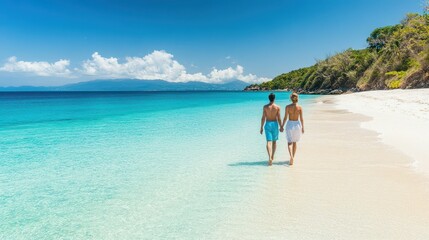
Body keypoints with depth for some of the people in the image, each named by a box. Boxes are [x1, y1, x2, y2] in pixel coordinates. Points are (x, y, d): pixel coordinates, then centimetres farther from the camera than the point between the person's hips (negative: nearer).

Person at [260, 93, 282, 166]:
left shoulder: (265, 107, -2)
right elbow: (279, 118, -4)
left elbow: (263, 118, -4)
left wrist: (261, 127, 3)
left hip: (267, 124, -1)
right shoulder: (277, 107, -3)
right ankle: (272, 156, 27)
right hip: (275, 124, 1)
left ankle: (270, 157, -24)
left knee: (269, 142, -5)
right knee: (274, 141, 17)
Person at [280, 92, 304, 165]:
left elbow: (285, 118, -5)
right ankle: (293, 157, 24)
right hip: (297, 124, 2)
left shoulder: (287, 107, -6)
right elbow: (301, 118, -3)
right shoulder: (300, 107, -4)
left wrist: (282, 126, 3)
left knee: (289, 142, -1)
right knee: (294, 142, 17)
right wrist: (302, 127, 6)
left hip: (289, 124, -2)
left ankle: (291, 156, -25)